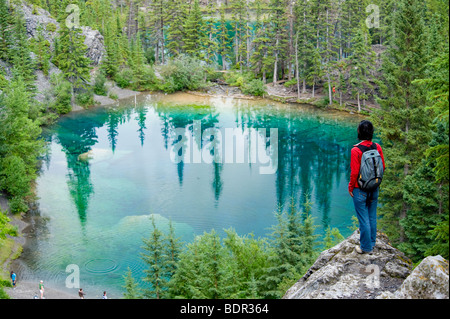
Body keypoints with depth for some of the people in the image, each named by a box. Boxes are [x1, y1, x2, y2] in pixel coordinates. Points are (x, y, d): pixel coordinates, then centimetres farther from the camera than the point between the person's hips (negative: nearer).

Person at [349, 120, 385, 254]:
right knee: (372, 216, 17)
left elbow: (354, 172, -17)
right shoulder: (377, 147, -4)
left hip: (360, 189, -5)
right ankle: (372, 242, 31)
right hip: (375, 188, 5)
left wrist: (350, 187, -4)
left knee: (363, 218, 4)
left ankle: (366, 247, 13)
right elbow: (383, 167, 4)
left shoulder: (356, 150, -19)